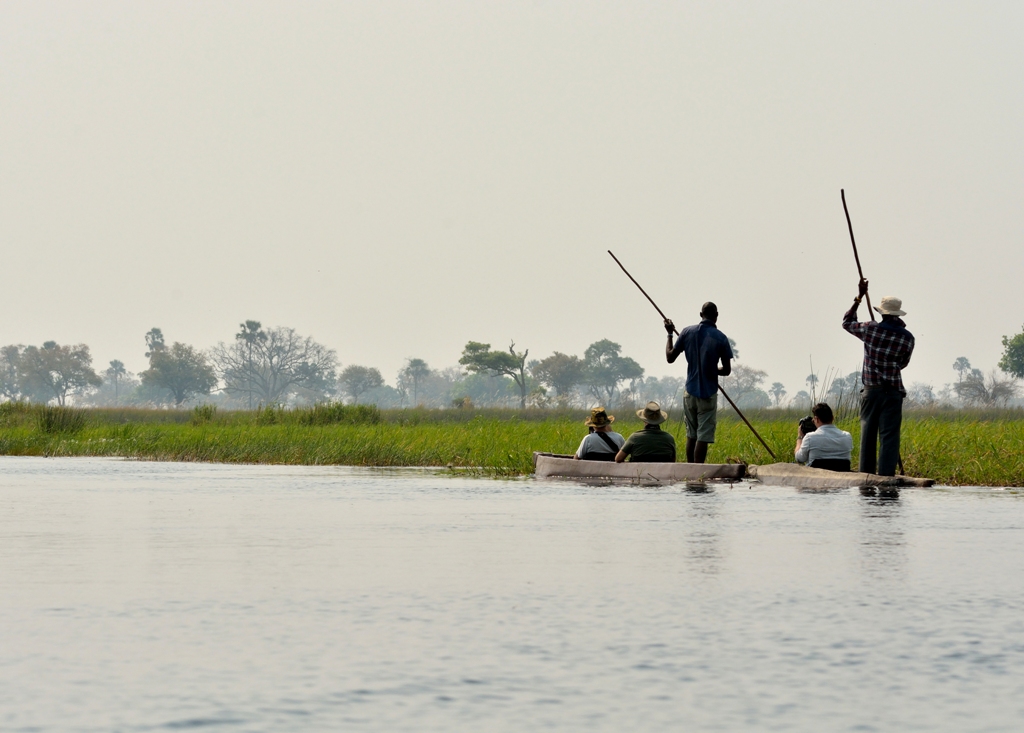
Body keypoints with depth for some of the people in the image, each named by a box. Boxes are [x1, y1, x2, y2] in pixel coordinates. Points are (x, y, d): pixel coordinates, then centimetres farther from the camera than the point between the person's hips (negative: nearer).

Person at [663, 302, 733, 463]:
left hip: (690, 392, 3)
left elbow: (670, 357, 6)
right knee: (703, 436, -3)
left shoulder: (687, 332, -2)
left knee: (691, 434, 15)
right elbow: (727, 370, -5)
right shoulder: (720, 338, -8)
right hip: (708, 393, -3)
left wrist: (670, 334, 18)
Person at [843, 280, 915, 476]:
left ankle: (866, 474, 11)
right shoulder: (907, 337, -4)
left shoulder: (870, 329, -5)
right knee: (889, 436, -3)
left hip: (871, 391, 1)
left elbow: (847, 322, 14)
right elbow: (903, 363, 9)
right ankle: (886, 475, -10)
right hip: (893, 392, -1)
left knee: (868, 435, 9)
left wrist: (859, 297, 19)